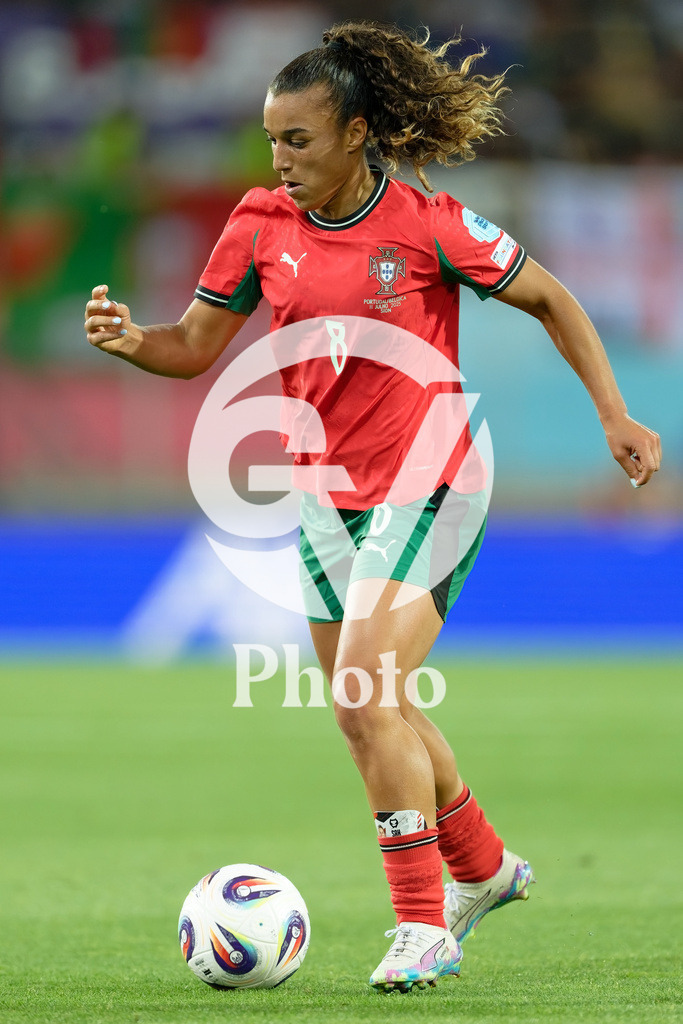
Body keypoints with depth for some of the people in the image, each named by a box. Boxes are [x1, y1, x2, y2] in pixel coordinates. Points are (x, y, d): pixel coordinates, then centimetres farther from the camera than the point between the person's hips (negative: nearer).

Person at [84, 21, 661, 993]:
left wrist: (615, 415, -5)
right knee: (370, 711, 16)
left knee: (368, 698, -19)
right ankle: (485, 867, 40)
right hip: (328, 492, 6)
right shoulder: (261, 226, -2)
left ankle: (424, 928, -12)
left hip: (429, 485, -6)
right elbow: (197, 345, 5)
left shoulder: (427, 224, -15)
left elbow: (549, 299, -2)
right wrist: (130, 340, -17)